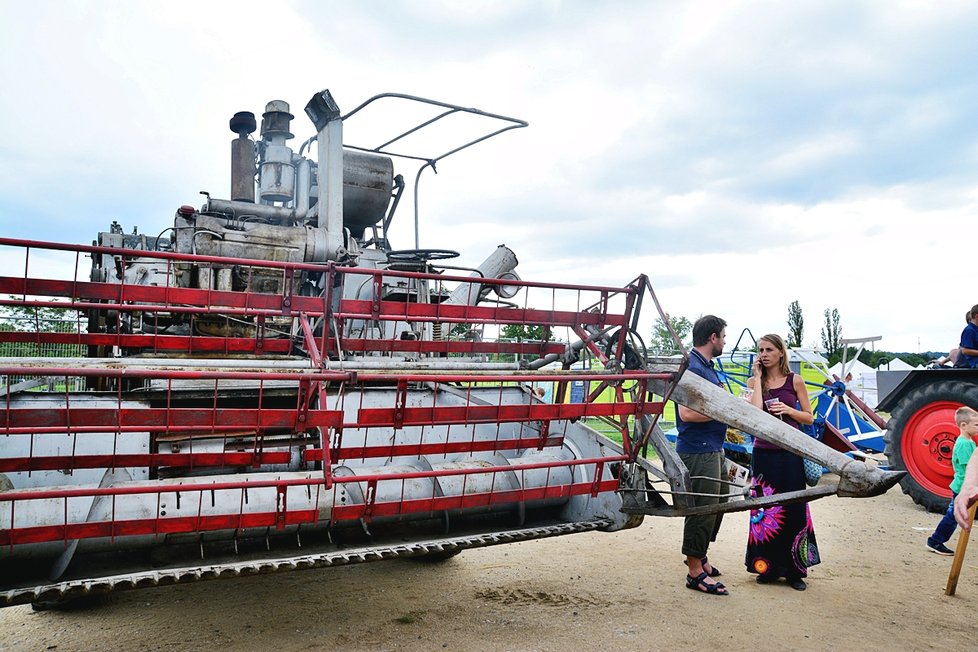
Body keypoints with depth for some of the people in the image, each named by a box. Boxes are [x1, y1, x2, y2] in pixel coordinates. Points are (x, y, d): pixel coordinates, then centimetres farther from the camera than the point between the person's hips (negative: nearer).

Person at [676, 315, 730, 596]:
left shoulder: (707, 366, 15)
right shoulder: (692, 367, -18)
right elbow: (687, 413, -27)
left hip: (713, 449, 11)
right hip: (699, 451, -11)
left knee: (715, 505, 20)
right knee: (703, 508, -3)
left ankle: (699, 556, 36)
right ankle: (695, 571, 8)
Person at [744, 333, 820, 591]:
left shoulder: (795, 380, 2)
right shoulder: (754, 381, 4)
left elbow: (809, 417, 6)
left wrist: (788, 410, -12)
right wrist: (758, 378, -9)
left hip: (790, 453, -1)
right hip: (763, 452, 1)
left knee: (793, 510, 1)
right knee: (765, 510, 5)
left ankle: (794, 570, 14)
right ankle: (768, 567, 17)